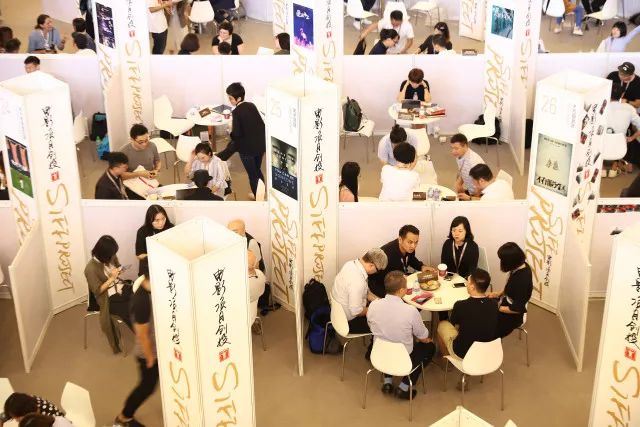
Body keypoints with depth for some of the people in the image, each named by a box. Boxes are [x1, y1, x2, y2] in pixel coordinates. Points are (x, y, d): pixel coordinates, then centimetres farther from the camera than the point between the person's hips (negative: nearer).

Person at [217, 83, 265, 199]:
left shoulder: (236, 112, -19)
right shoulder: (252, 106, 1)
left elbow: (236, 134, -25)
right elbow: (262, 124, 6)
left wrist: (231, 132, -9)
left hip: (247, 147, -7)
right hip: (260, 144, 7)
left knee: (252, 174, 9)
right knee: (257, 171, 26)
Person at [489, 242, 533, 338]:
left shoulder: (522, 279, -34)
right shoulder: (520, 266, -8)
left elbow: (517, 308, -27)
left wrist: (497, 308, -18)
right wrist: (499, 294, 1)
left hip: (513, 315, -9)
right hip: (507, 303, 9)